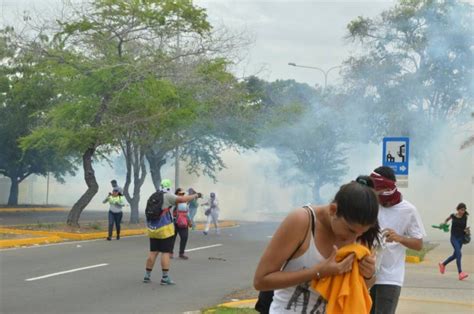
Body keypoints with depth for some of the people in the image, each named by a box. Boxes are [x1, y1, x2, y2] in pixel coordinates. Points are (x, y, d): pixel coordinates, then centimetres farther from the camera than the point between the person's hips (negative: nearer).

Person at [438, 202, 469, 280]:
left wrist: (466, 230, -9)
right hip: (454, 237, -4)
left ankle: (443, 264, 40)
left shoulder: (465, 217, 0)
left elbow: (465, 228, 10)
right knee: (459, 254, -19)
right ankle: (460, 273, -22)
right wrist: (444, 223, 5)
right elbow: (447, 219, 19)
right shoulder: (453, 216, -4)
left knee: (455, 255, 15)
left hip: (461, 238, 4)